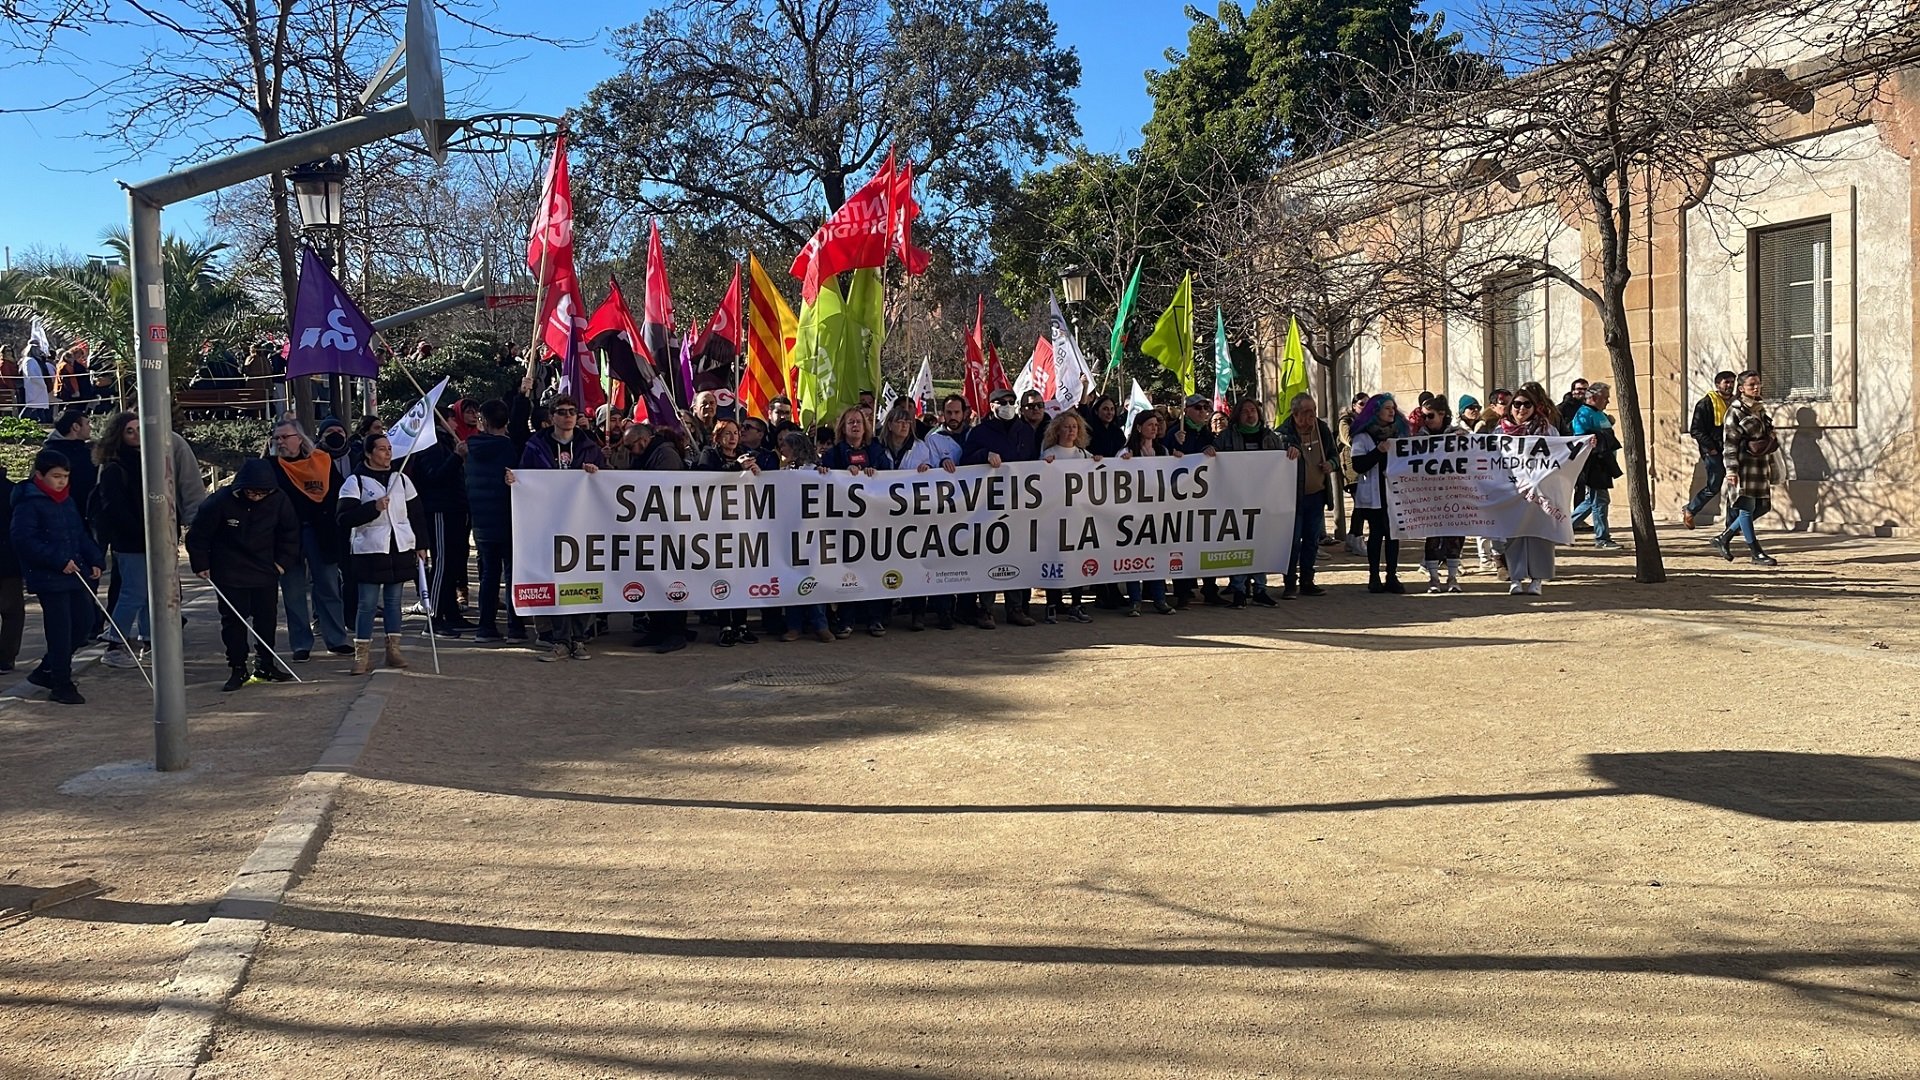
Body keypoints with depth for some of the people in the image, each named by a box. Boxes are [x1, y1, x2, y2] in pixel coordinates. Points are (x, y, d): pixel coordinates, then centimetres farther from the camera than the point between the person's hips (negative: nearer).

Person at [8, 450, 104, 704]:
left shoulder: (67, 501, 13)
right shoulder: (29, 504, -11)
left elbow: (81, 535, 19)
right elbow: (24, 540, -19)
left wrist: (95, 560, 6)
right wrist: (58, 561, -22)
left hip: (75, 573, 8)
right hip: (48, 578, -8)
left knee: (84, 620, 10)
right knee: (60, 630, -5)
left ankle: (48, 671, 25)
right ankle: (62, 684, 5)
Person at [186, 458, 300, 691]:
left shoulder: (279, 500, -12)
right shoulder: (220, 501, -19)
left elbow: (290, 532, 5)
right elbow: (198, 533, -6)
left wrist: (283, 561, 2)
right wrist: (201, 564, -3)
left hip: (266, 570, 3)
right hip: (229, 574, -3)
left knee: (267, 618, 8)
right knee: (233, 619, -1)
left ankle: (265, 665, 20)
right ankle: (237, 668, 8)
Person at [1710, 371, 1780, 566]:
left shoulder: (1760, 408, 15)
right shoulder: (1735, 410, -7)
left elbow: (1769, 437, 21)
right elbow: (1729, 442, -12)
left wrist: (1772, 466, 20)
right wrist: (1732, 470, -18)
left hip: (1761, 465, 8)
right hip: (1745, 464, -8)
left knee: (1762, 506, 8)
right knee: (1747, 508, -3)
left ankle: (1723, 538, 19)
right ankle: (1756, 552, 2)